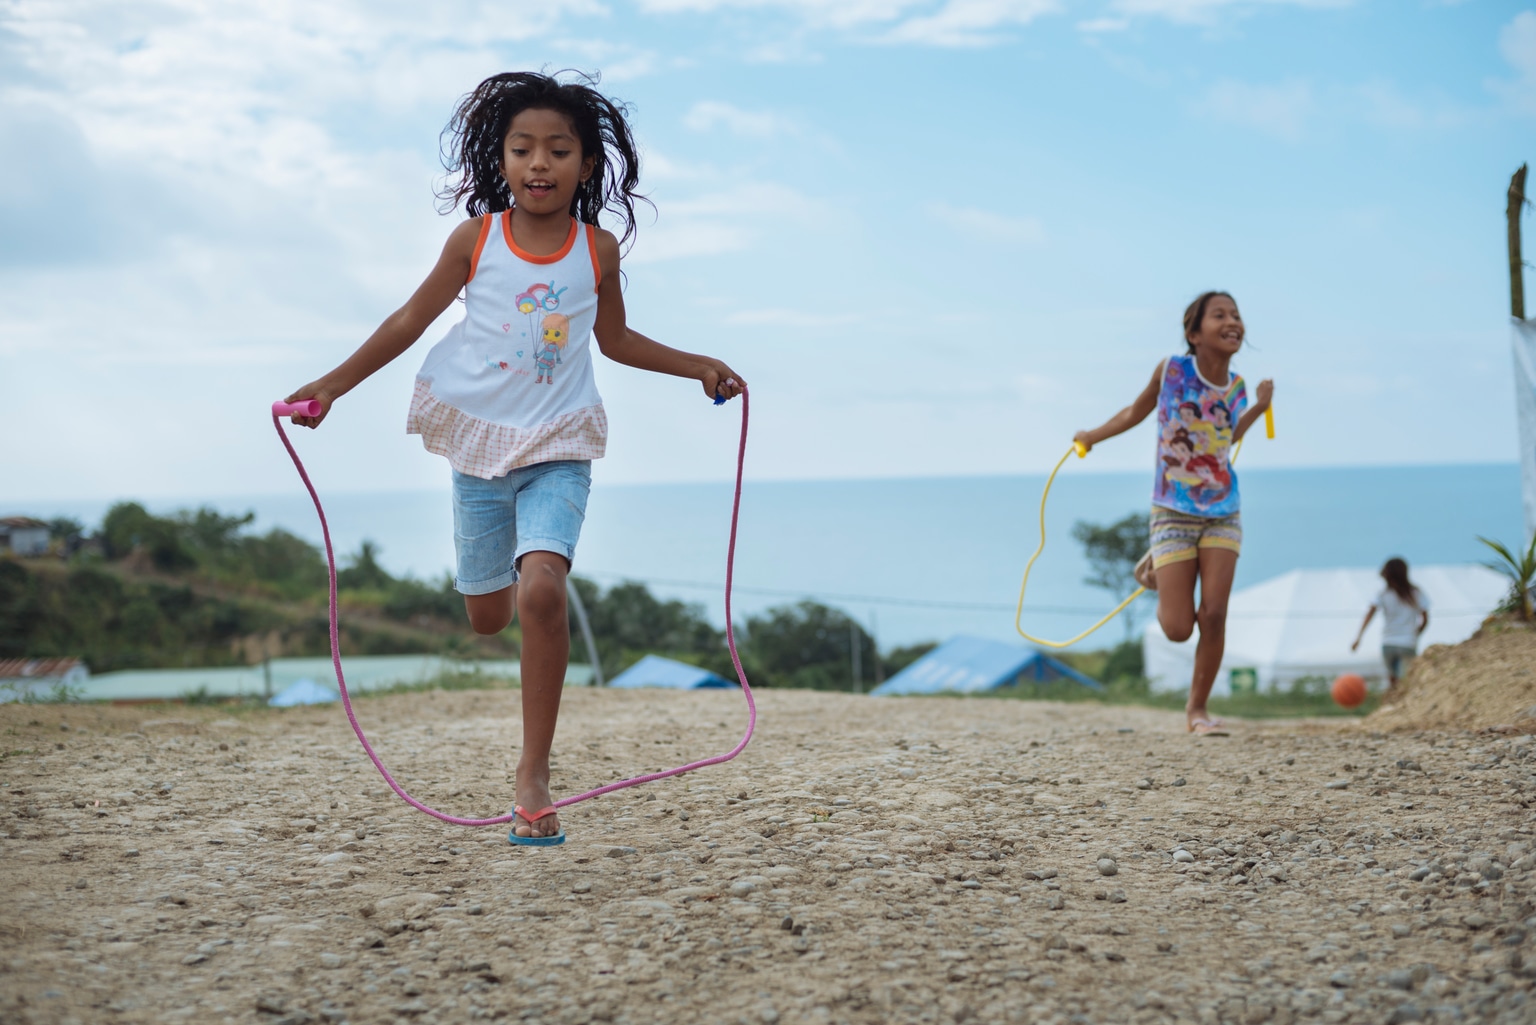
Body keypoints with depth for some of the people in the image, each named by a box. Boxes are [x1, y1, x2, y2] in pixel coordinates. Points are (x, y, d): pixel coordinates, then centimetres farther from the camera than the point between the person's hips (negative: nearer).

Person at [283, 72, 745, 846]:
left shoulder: (598, 249, 0)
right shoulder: (476, 239, -3)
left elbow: (613, 336, 17)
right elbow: (410, 320, 4)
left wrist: (697, 366, 14)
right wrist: (333, 383, -2)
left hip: (558, 449, -1)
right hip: (481, 441, 1)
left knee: (541, 592, -24)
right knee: (487, 617, 12)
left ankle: (533, 772, -14)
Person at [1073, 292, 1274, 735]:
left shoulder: (1237, 389, -1)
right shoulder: (1171, 369, -11)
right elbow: (1137, 410, 9)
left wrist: (1259, 408, 6)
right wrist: (1094, 436, 12)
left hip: (1223, 515, 3)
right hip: (1174, 514, -2)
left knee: (1214, 615, -9)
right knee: (1178, 628, -2)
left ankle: (1197, 708, 11)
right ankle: (1154, 567, 31)